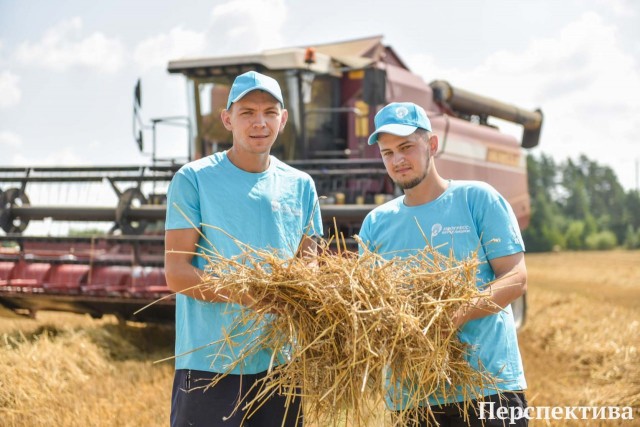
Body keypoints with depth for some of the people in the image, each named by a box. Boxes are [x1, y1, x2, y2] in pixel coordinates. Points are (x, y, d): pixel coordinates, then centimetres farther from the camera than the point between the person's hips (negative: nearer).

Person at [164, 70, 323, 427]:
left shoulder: (300, 185, 10)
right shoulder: (195, 179, -2)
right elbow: (176, 273, -8)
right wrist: (246, 295, -24)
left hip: (281, 365, 4)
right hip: (210, 365, -4)